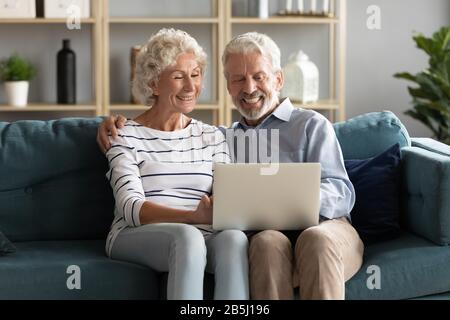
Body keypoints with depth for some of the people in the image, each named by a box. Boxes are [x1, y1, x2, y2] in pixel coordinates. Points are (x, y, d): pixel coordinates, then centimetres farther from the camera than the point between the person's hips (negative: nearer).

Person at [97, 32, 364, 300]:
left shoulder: (311, 125, 18)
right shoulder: (222, 140, 31)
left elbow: (341, 193, 4)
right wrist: (119, 130, 17)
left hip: (322, 227, -1)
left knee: (317, 238, -38)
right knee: (269, 241, -36)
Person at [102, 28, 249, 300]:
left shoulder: (212, 137, 20)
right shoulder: (126, 137, 4)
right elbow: (131, 208, -9)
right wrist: (194, 217, -26)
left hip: (202, 236, 3)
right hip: (136, 237, -3)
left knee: (234, 239, -32)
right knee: (187, 236, -37)